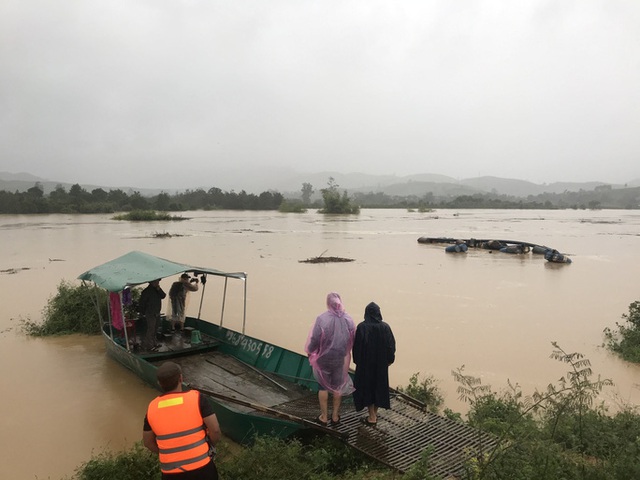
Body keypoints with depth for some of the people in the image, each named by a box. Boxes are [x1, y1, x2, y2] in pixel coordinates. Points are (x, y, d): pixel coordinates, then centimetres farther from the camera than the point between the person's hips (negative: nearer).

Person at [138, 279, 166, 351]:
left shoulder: (157, 289, 7)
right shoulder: (146, 291, -16)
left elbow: (163, 296, -4)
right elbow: (141, 303, -12)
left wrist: (159, 289, -17)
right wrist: (143, 313, -8)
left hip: (157, 314, 8)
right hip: (150, 315, -8)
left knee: (154, 330, 15)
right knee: (150, 330, -9)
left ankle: (153, 344, 25)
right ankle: (145, 346, -2)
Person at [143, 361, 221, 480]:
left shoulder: (152, 408, -1)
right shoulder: (197, 398, -12)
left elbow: (148, 442, 11)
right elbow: (216, 431, -13)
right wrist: (210, 446, 7)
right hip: (201, 468, -2)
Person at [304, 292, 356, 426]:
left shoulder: (322, 318, -20)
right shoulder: (348, 319, -10)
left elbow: (315, 339, -16)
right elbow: (352, 340, -3)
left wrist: (310, 351, 3)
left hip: (324, 358, -2)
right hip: (341, 359, 3)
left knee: (323, 386, 13)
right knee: (338, 386, 17)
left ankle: (324, 417, 23)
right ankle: (335, 416, 28)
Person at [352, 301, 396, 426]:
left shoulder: (361, 327, -15)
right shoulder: (385, 327, -9)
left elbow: (356, 346, -12)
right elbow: (391, 345, -5)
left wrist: (357, 360, 2)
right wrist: (389, 360, 9)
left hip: (365, 362, -3)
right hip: (381, 363, 3)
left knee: (366, 386, 9)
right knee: (379, 385, 18)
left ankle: (372, 417, 11)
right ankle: (374, 414, 28)